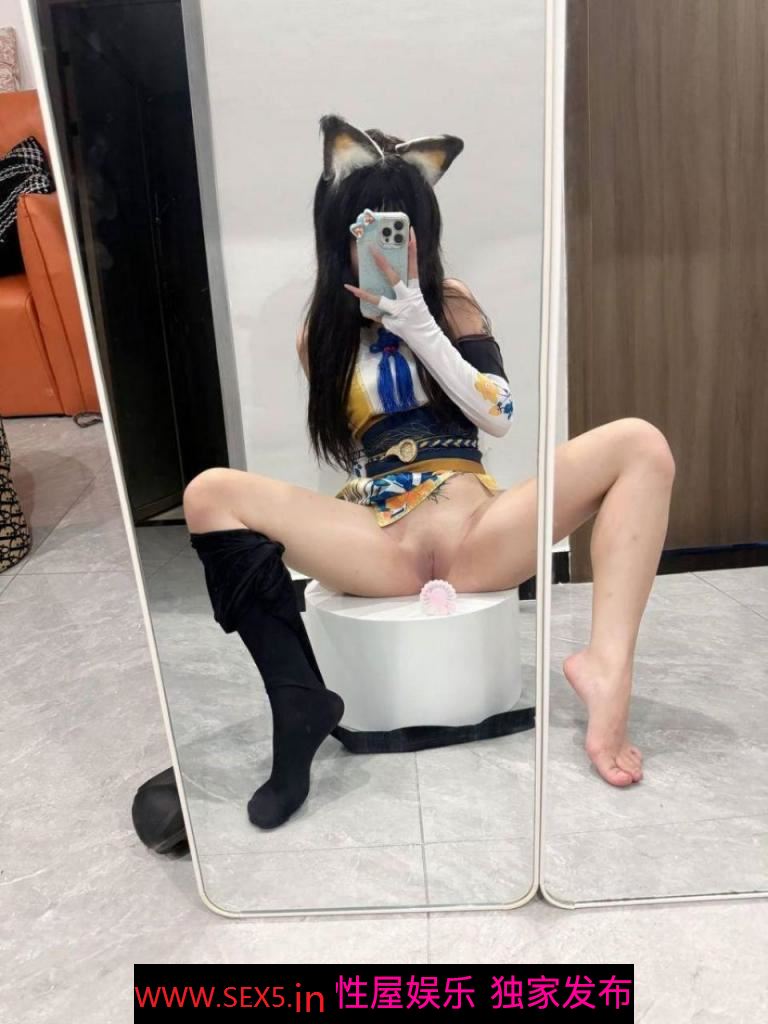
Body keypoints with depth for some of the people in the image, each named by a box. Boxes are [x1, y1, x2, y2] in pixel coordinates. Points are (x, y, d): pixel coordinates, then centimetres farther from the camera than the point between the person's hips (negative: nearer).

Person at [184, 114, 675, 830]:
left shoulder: (453, 304, 14)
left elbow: (500, 416, 0)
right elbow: (340, 444, 4)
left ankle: (607, 666, -32)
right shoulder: (322, 328, 14)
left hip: (477, 533, 1)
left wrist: (419, 326, -7)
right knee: (210, 494, -20)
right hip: (382, 547, 0)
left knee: (640, 445, -16)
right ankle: (299, 700, -29)